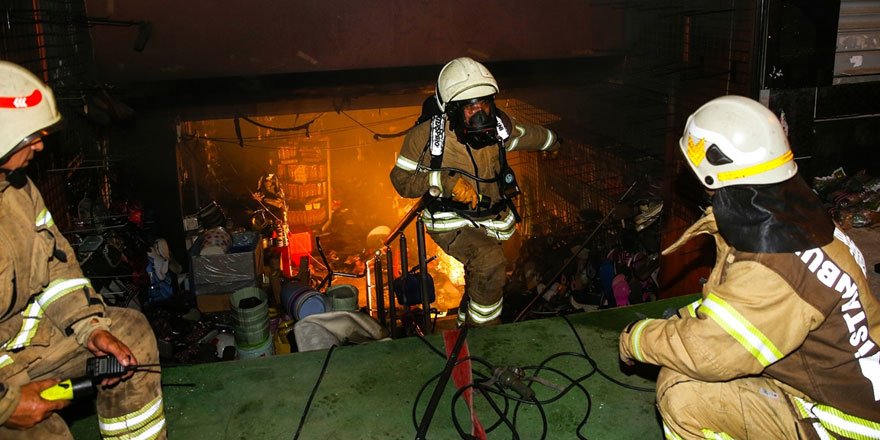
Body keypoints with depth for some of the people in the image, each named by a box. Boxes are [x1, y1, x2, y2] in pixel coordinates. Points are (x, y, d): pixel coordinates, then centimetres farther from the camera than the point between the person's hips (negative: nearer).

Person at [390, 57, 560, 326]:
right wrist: (445, 180, -31)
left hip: (491, 219, 5)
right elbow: (401, 179, -15)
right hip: (452, 222, -5)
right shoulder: (427, 136, -20)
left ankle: (467, 325, 50)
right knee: (490, 261, -31)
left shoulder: (499, 125, -9)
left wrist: (552, 141, 35)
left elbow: (527, 135, 14)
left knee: (479, 279, 20)